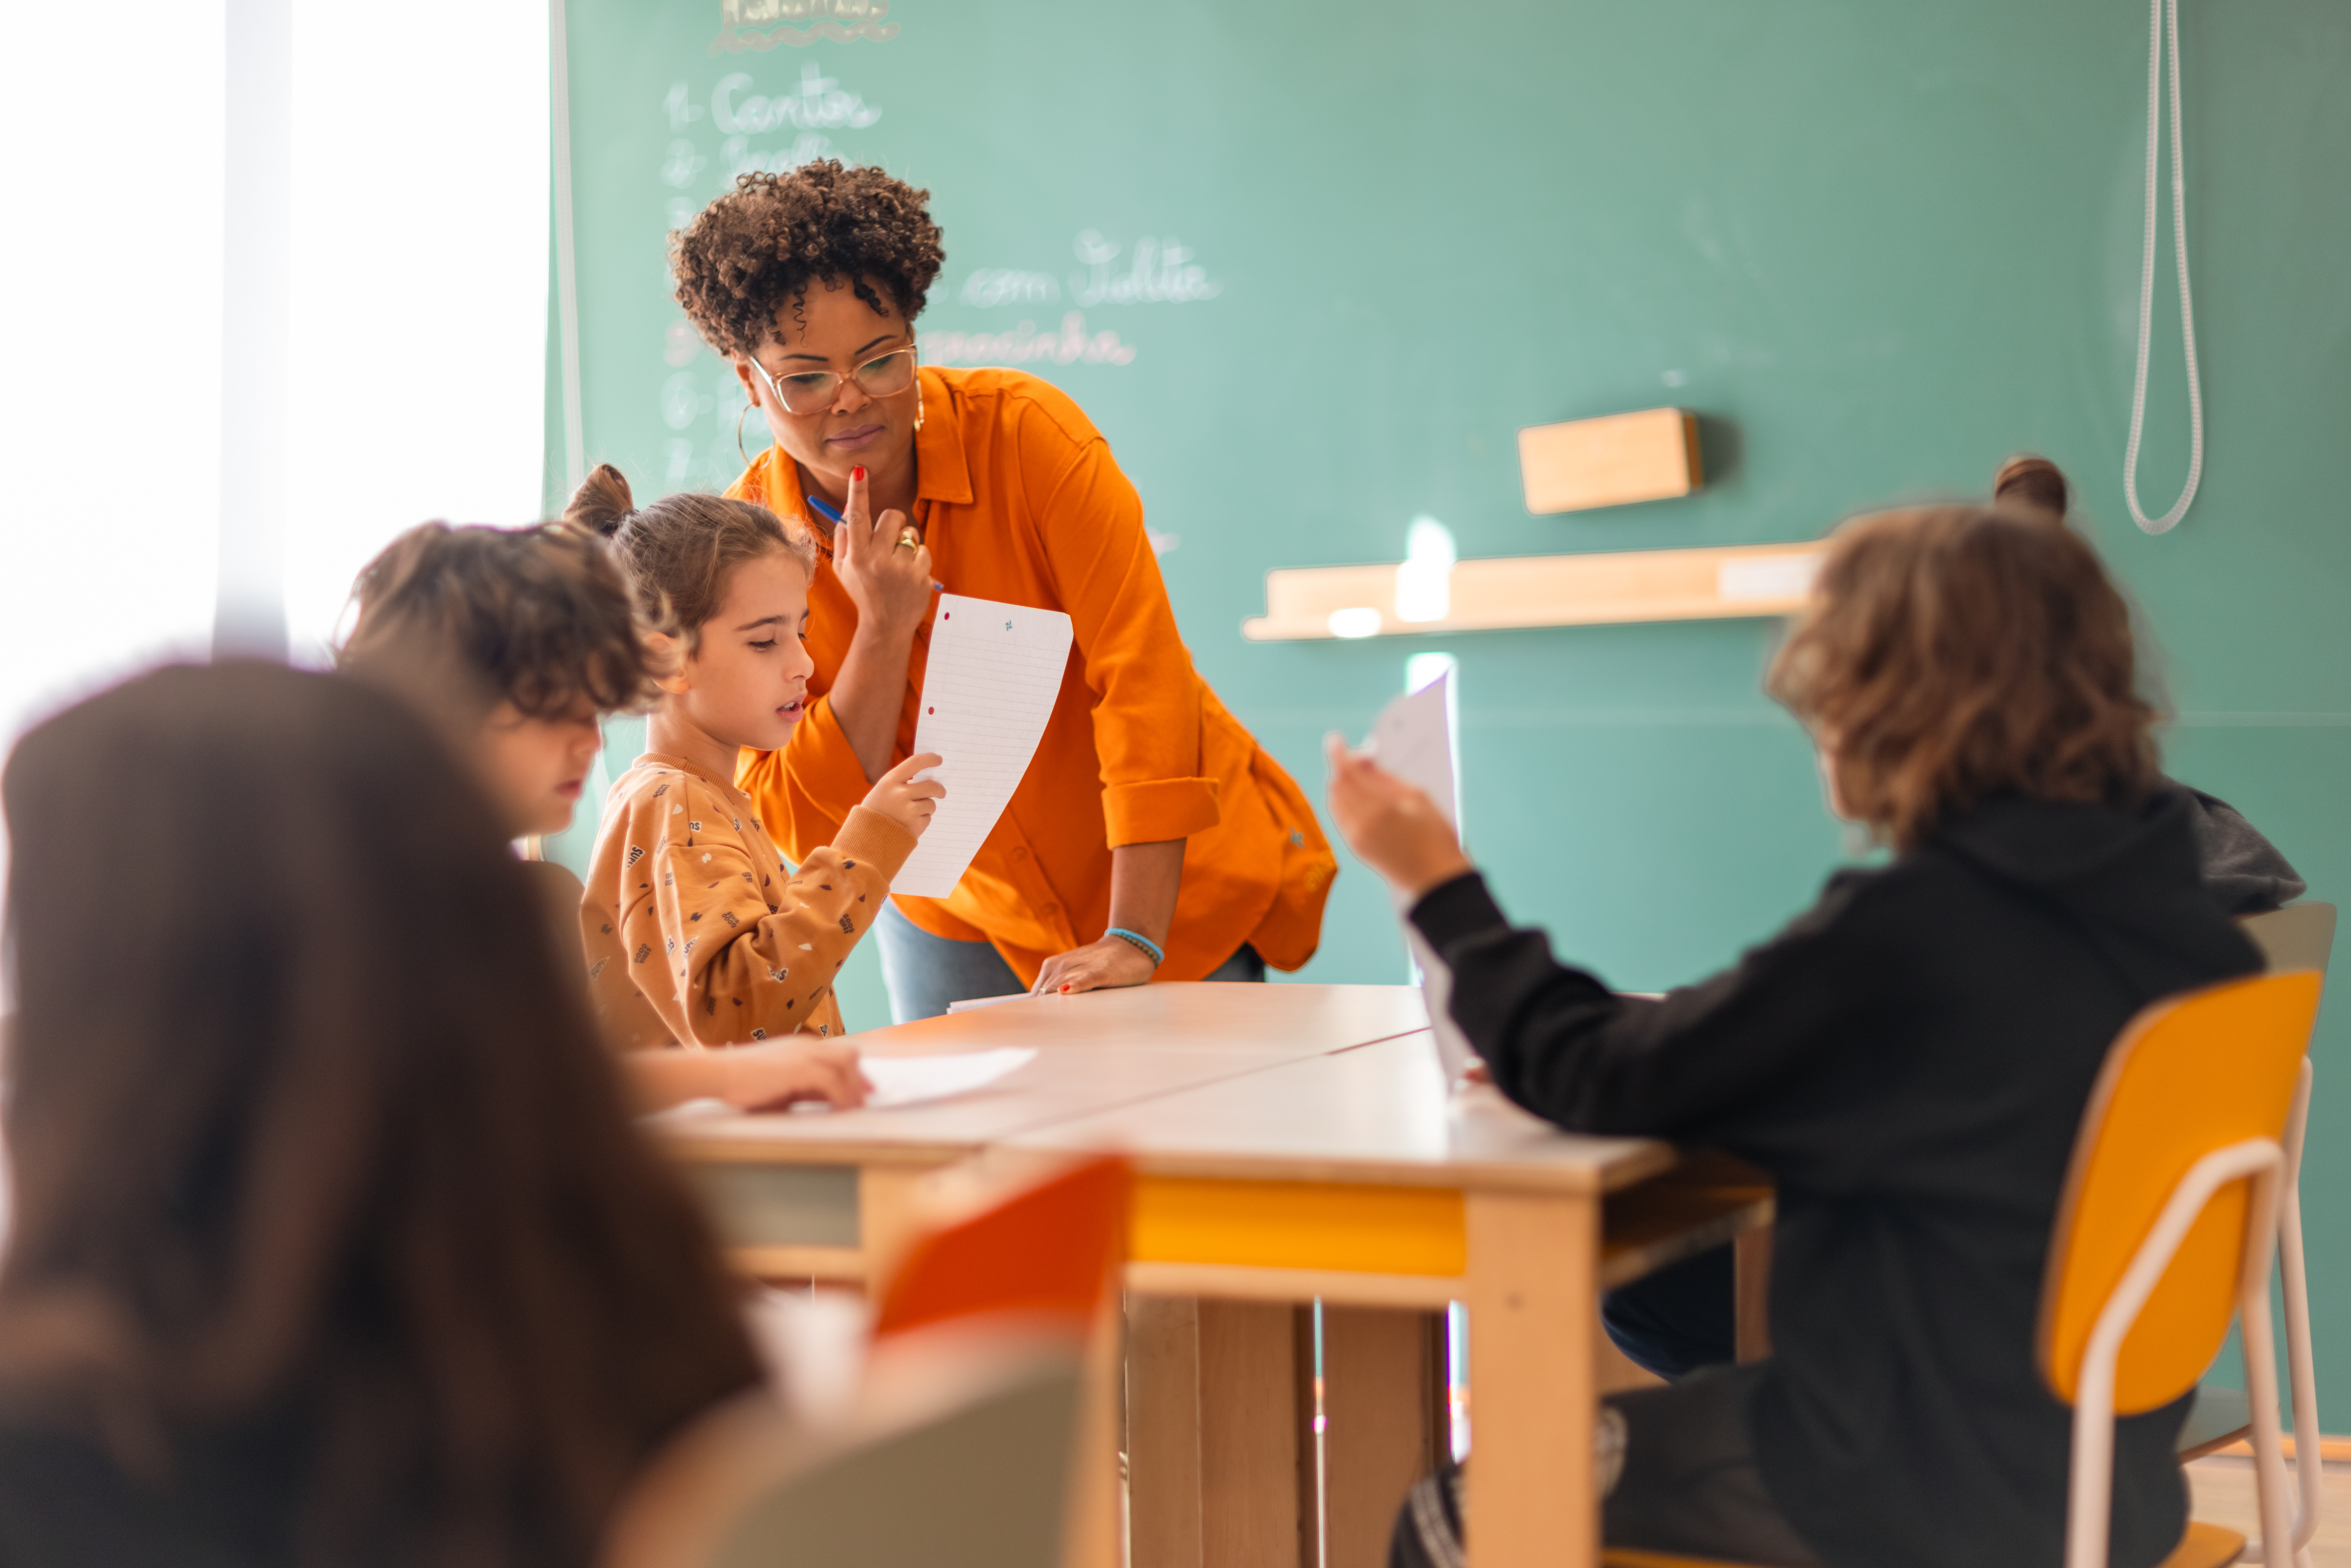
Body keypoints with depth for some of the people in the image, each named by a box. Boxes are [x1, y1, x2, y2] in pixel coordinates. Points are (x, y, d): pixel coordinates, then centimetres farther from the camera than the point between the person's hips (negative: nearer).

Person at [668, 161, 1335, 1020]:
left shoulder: (1025, 430, -19)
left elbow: (1142, 672, -23)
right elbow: (802, 828, -13)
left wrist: (1134, 938, -30)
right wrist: (884, 626, -26)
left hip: (1172, 877, -2)